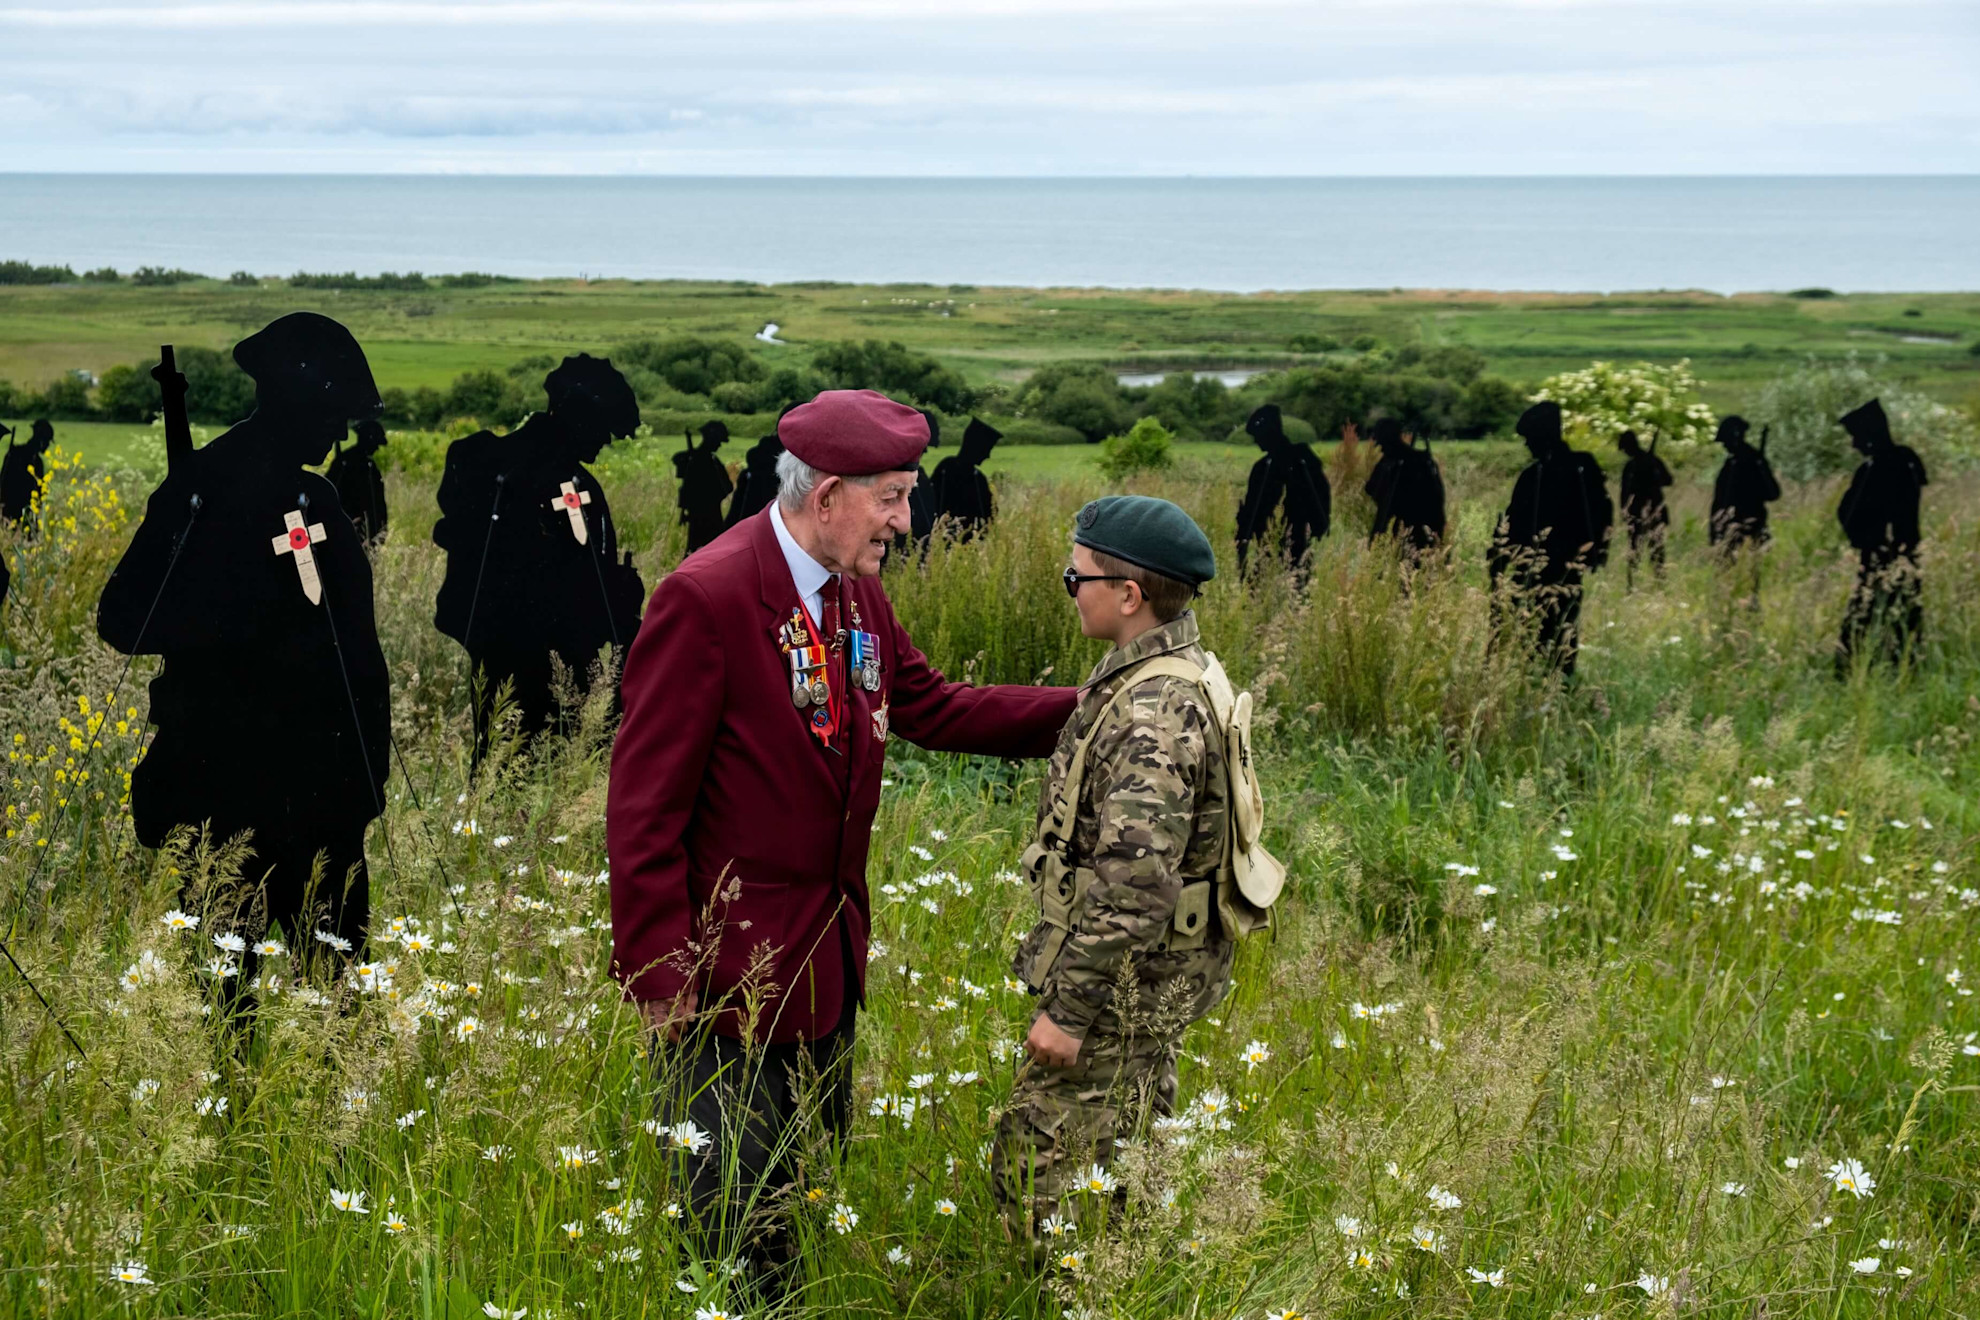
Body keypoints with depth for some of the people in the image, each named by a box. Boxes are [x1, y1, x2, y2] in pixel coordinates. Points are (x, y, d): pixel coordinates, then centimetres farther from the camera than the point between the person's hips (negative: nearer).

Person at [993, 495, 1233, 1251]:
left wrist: (1067, 1009, -24)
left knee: (1044, 1186, -4)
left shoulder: (1153, 714, -25)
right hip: (1154, 980, 11)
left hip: (1120, 986, -11)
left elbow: (1132, 887, -28)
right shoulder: (1179, 676, 9)